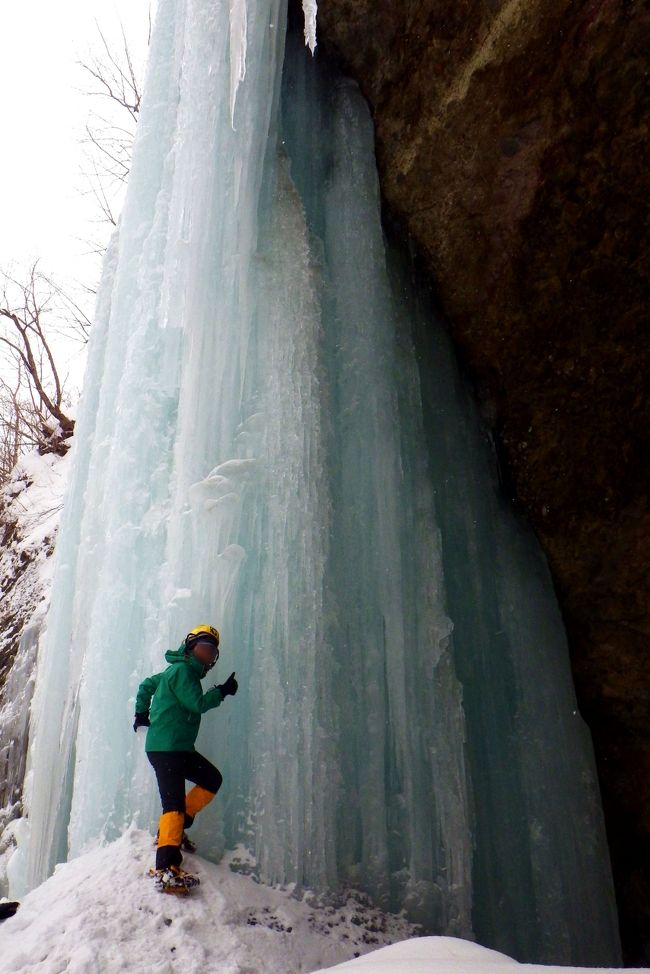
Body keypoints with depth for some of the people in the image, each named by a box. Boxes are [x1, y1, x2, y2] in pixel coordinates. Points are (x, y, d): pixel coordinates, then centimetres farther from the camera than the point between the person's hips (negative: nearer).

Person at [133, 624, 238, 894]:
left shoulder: (179, 671, 19)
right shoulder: (182, 670, -10)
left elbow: (146, 685, 29)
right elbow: (197, 704, -16)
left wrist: (141, 713, 31)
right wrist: (222, 691, -6)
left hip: (180, 748, 10)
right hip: (165, 747, -10)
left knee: (212, 779, 15)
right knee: (173, 803, -17)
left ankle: (174, 828, 15)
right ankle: (166, 869, -22)